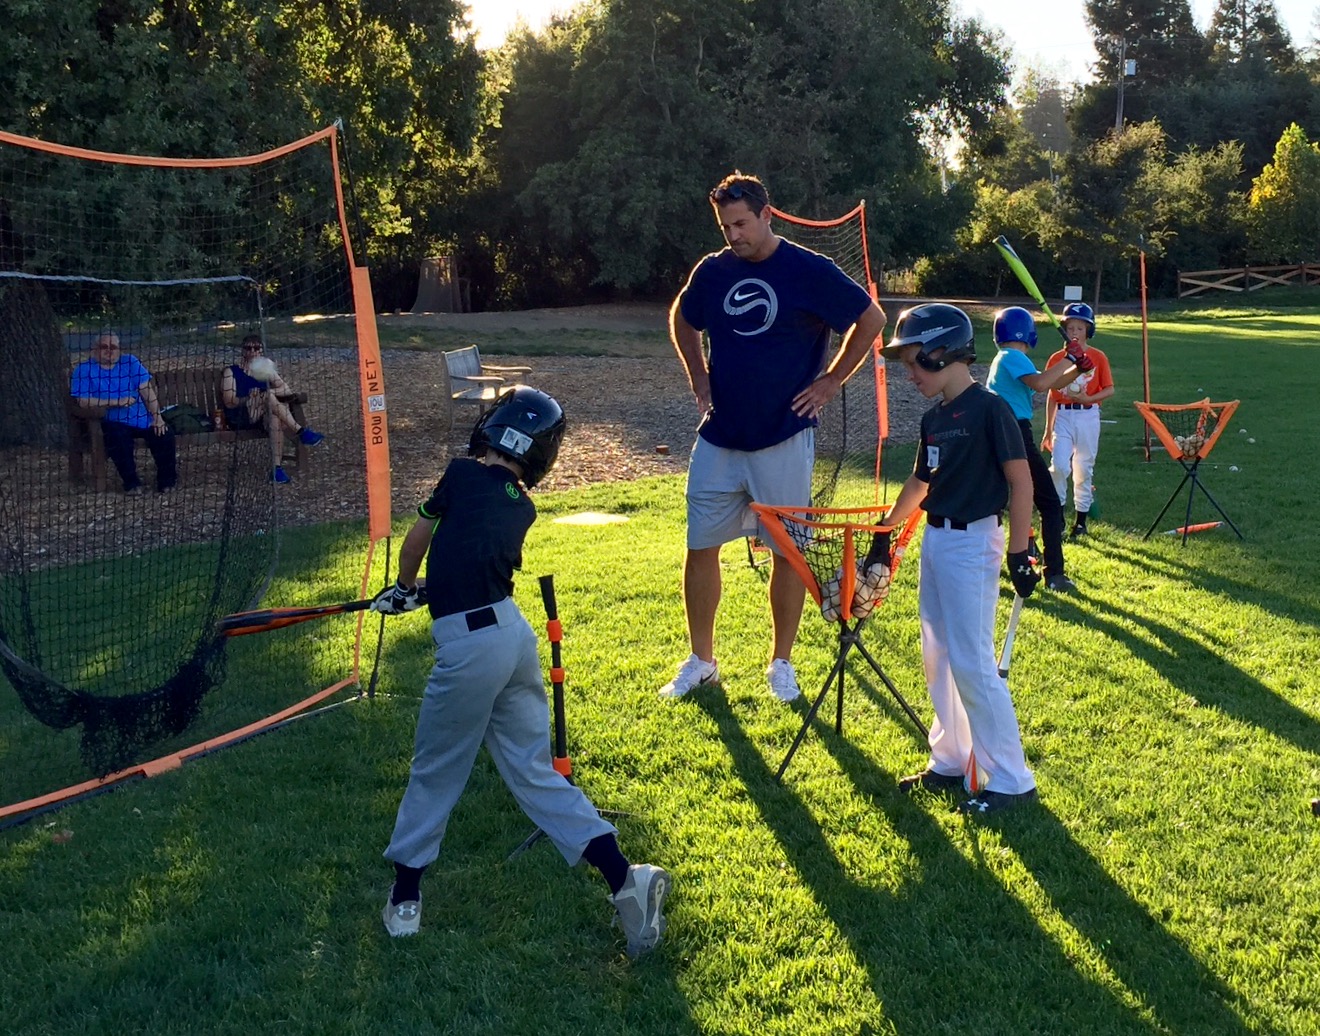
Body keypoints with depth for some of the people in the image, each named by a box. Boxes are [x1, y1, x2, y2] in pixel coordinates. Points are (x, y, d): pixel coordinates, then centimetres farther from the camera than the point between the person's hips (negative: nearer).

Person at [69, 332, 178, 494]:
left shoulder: (130, 362, 10)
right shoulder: (84, 369, 1)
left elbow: (147, 390, 2)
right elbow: (82, 400, -12)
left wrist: (157, 417, -10)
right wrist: (116, 402, -15)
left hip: (142, 419, 3)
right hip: (112, 422, -3)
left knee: (164, 435, -21)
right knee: (118, 436, -35)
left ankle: (167, 481, 0)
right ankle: (131, 482, -15)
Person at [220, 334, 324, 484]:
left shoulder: (265, 370, 17)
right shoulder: (231, 371, 5)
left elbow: (288, 391, 5)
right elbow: (229, 402, -7)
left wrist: (270, 392, -15)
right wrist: (259, 396, -21)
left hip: (264, 415, 4)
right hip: (239, 418, -4)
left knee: (275, 417, -35)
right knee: (268, 396, -30)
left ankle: (277, 467, -41)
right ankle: (301, 432, -33)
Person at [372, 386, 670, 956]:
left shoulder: (462, 473, 0)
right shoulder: (522, 507, 14)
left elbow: (417, 541, 13)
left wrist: (403, 589, 33)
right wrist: (432, 591, 43)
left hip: (469, 644, -5)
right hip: (513, 632, 5)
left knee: (435, 774, 11)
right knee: (534, 772, 12)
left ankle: (405, 896, 25)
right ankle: (624, 878, 3)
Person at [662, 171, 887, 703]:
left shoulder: (810, 271, -8)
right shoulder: (713, 270, 4)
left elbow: (871, 320, -1)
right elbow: (681, 319, 23)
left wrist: (830, 381, -3)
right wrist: (699, 378, 12)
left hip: (784, 440, -4)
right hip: (717, 438, 4)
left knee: (788, 551, 4)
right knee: (700, 548, 5)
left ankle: (781, 664, 20)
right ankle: (701, 662, 20)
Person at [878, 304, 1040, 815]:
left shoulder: (989, 409, -14)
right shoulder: (933, 417, 9)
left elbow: (1020, 481, -15)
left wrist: (1018, 552, -16)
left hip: (972, 543, -8)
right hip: (934, 539, 9)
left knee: (972, 665, -6)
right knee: (938, 659, 14)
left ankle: (1011, 780, 4)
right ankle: (951, 762, 27)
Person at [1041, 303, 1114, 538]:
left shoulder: (1098, 357, 0)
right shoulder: (1057, 358, 4)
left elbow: (1109, 390, 1)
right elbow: (1051, 395, 8)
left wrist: (1087, 399, -17)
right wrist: (1048, 429, 9)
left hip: (1088, 416, -1)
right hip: (1063, 416, 1)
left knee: (1083, 469, 6)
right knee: (1059, 465, -14)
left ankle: (1081, 518, 17)